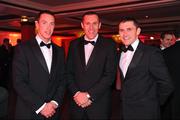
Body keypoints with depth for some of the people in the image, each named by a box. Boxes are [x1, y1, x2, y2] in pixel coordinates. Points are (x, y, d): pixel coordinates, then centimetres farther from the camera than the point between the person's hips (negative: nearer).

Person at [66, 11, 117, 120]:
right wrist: (76, 93, -9)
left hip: (99, 104, -2)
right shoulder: (74, 44, 5)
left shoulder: (109, 45, -5)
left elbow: (110, 75, -11)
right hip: (77, 102, 3)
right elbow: (69, 72, 4)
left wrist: (89, 95, -13)